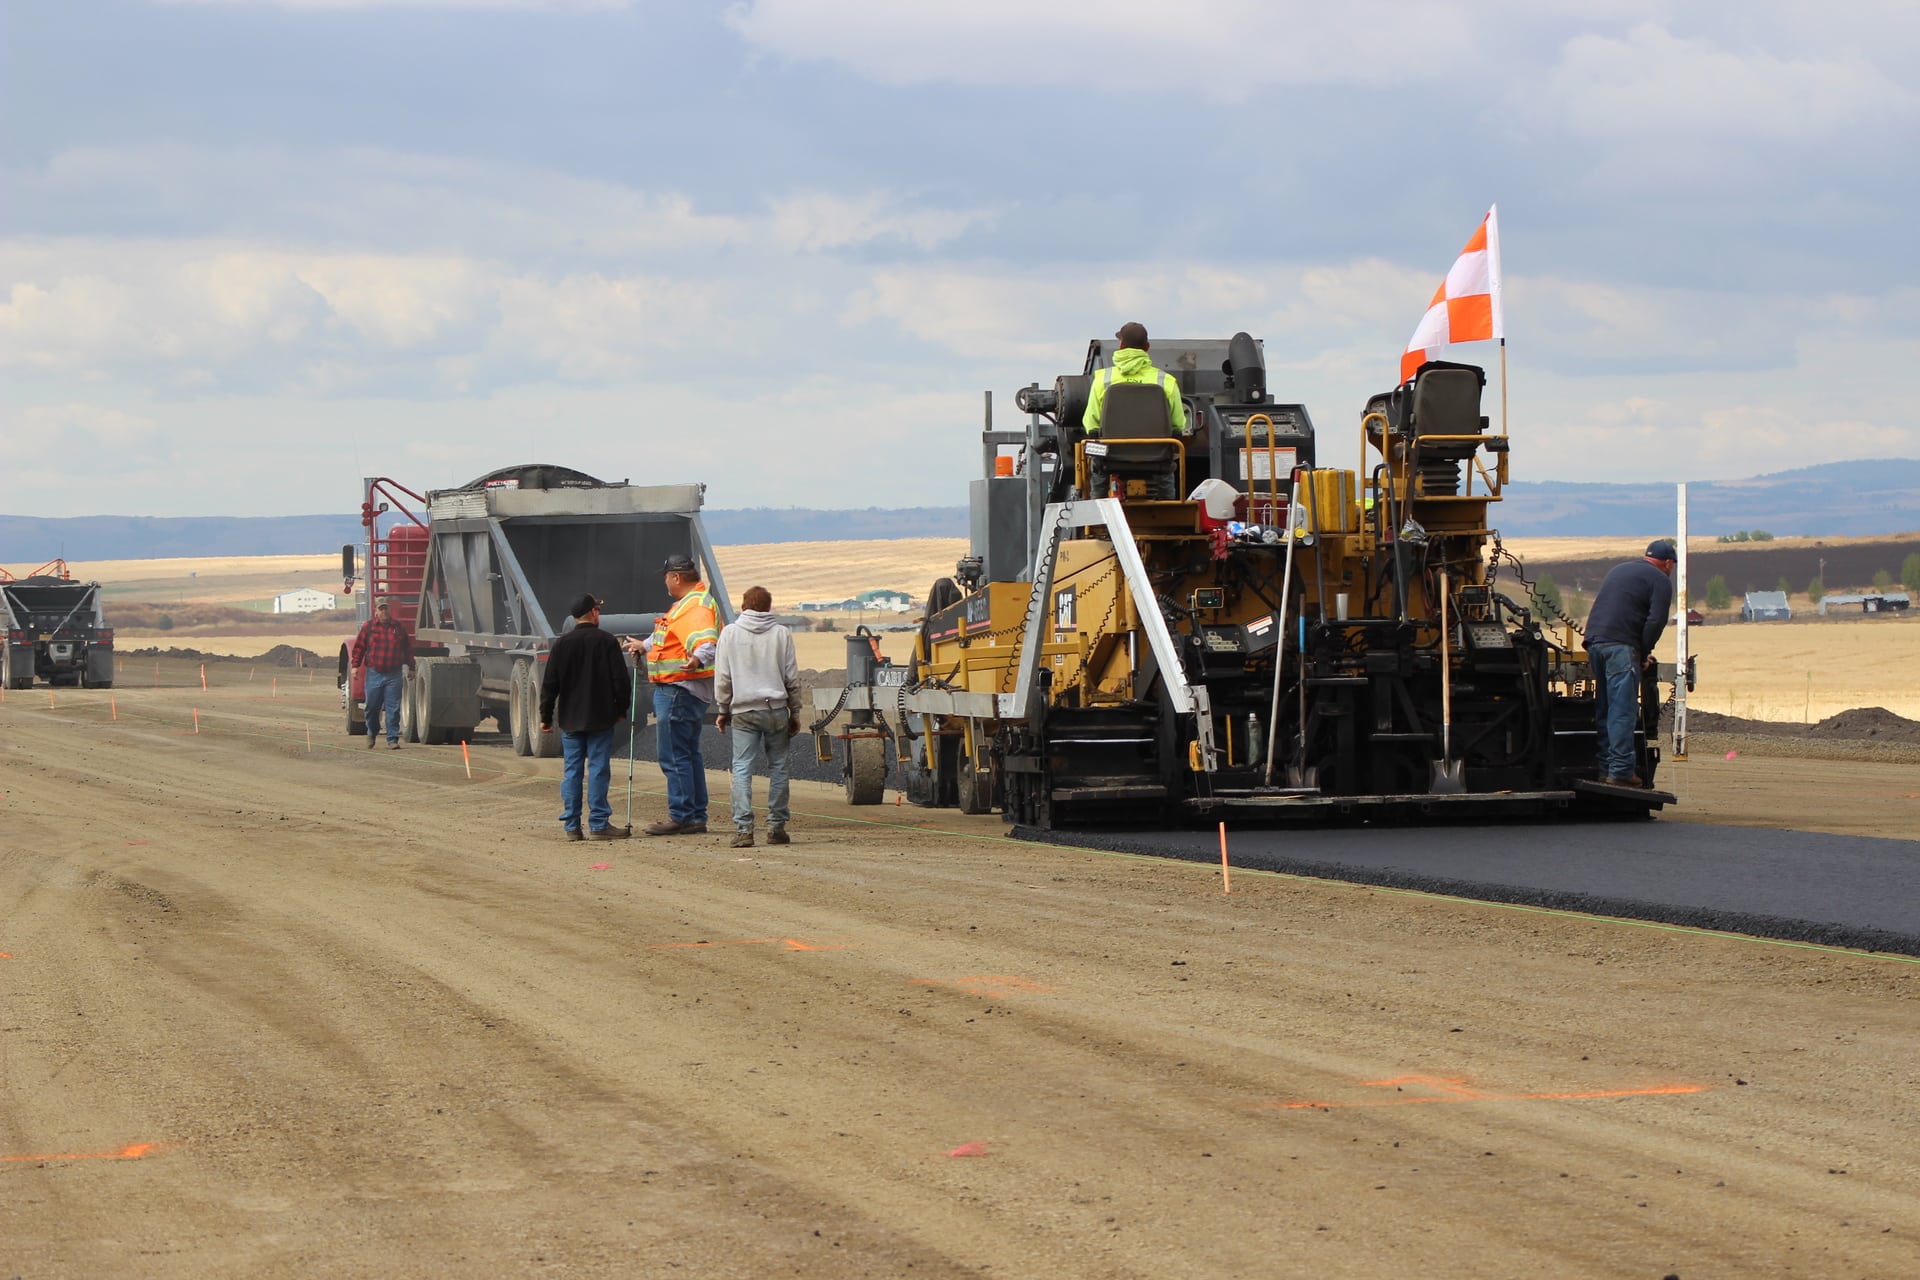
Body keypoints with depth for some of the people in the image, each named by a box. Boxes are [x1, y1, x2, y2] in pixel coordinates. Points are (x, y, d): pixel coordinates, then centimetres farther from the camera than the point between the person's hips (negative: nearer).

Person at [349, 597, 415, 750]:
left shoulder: (398, 628, 9)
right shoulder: (368, 626, 5)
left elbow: (408, 649, 16)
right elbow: (359, 646, 5)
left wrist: (410, 667, 15)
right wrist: (355, 665, -2)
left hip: (394, 675, 0)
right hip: (374, 673, 0)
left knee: (393, 709, -3)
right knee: (372, 707, 6)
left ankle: (392, 739, 0)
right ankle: (372, 733, 30)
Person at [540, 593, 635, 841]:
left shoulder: (561, 644, 2)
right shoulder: (607, 642, -6)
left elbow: (549, 684, 3)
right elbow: (621, 680, -5)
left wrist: (546, 717, 9)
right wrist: (622, 710, 8)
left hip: (570, 719, 3)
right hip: (600, 718, -3)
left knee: (571, 771, 6)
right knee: (598, 769, -1)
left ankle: (571, 825, 6)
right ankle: (599, 824, -2)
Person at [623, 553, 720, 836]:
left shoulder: (696, 607, -18)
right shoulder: (688, 603, 18)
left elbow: (706, 640, -37)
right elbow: (669, 637, 37)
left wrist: (697, 658, -57)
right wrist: (644, 645, 52)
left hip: (679, 692, -11)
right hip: (680, 689, 11)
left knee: (674, 756, -9)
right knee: (688, 754, 15)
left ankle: (681, 816, -8)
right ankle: (696, 817, 20)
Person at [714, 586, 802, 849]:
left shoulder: (730, 633, 1)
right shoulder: (782, 634, 4)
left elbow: (723, 677, 2)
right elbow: (792, 677, 7)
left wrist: (722, 710, 12)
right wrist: (795, 713, 15)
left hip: (743, 710, -1)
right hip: (776, 709, 1)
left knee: (742, 768, -2)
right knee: (777, 768, 9)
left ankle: (743, 828, -11)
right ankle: (776, 826, 10)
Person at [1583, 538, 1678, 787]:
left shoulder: (1617, 571, 27)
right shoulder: (1659, 580, 4)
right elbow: (1656, 621, -9)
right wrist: (1644, 653, 4)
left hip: (1594, 642, 7)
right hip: (1621, 646, -7)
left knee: (1603, 710, 12)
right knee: (1623, 711, -8)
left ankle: (1605, 769, 12)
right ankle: (1620, 771, -12)